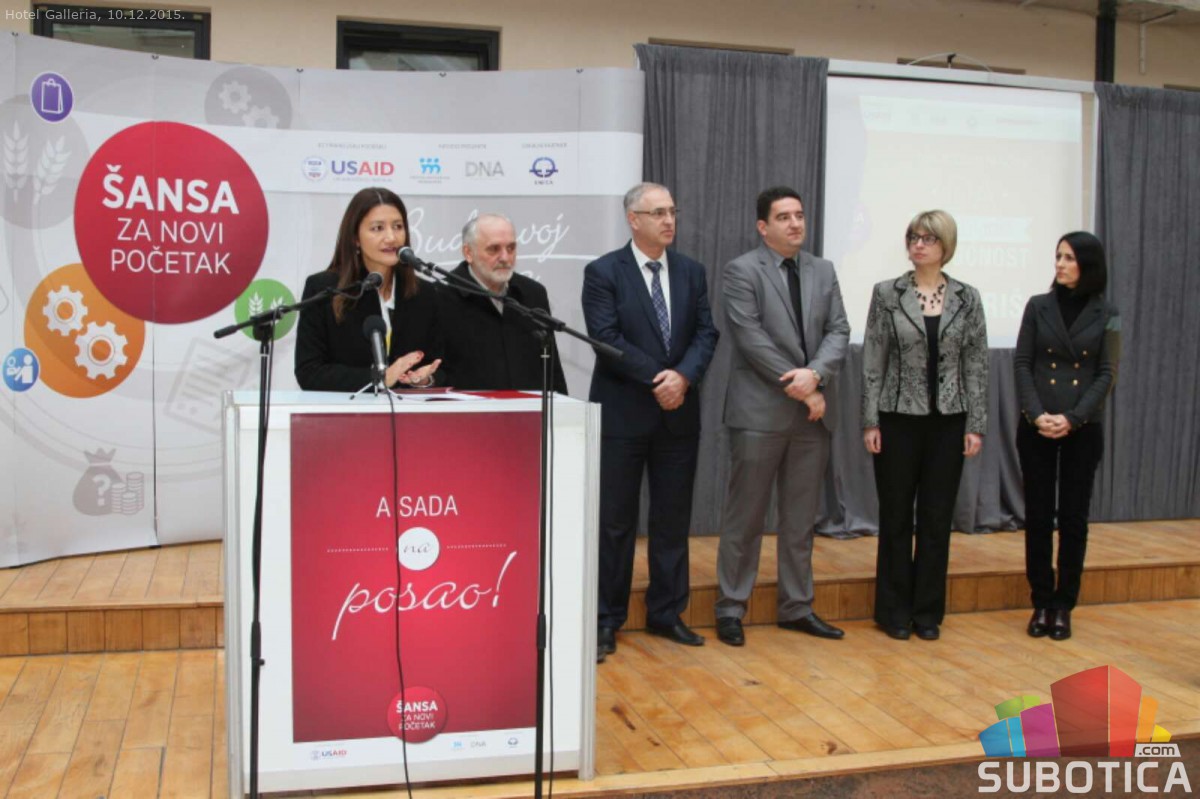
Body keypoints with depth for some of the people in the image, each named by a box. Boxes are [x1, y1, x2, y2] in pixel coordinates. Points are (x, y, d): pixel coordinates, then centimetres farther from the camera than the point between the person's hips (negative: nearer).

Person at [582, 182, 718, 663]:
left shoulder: (691, 272, 9)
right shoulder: (603, 272, -4)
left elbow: (705, 334, 3)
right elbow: (607, 338, -13)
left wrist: (683, 376, -15)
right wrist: (657, 380, -17)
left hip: (679, 413, 4)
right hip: (622, 414, -4)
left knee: (673, 519, 10)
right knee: (614, 520, 3)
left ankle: (666, 614, 23)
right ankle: (606, 620, 14)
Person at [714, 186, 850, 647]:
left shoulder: (823, 271, 14)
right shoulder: (742, 271, -3)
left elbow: (838, 331, 6)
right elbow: (751, 337, -12)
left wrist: (815, 374, -13)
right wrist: (799, 389, -14)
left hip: (812, 412, 6)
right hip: (760, 411, -5)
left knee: (802, 518, 12)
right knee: (745, 516, 1)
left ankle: (797, 607, 22)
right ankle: (730, 609, 12)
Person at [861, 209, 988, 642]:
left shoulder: (967, 298, 3)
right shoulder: (887, 294, -1)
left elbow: (976, 365, 3)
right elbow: (872, 362, -2)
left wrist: (976, 425, -2)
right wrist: (869, 421, -7)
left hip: (947, 422, 2)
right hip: (898, 418, -1)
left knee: (937, 518, 7)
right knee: (896, 517, 5)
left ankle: (928, 612, 19)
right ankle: (894, 611, 18)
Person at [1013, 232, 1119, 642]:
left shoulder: (1106, 315, 2)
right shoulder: (1037, 306, 3)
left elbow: (1106, 374, -3)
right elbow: (1022, 363, 0)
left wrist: (1071, 418, -14)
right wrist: (1036, 414, -14)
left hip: (1083, 430, 0)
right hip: (1036, 427, 1)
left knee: (1073, 517, 4)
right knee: (1038, 515, 3)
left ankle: (1064, 606, 14)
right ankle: (1041, 603, 14)